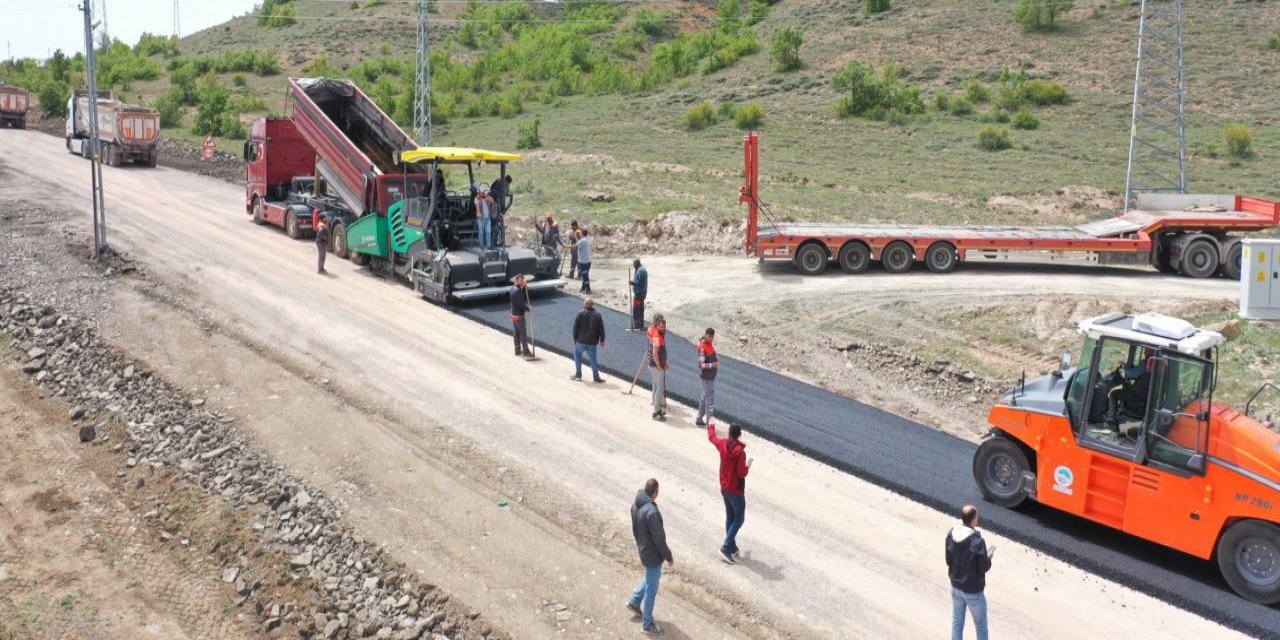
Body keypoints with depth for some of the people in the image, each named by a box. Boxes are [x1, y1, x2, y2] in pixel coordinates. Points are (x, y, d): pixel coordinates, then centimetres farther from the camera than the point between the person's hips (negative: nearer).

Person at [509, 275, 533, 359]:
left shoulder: (513, 288, 6)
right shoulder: (517, 291, -23)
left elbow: (524, 298, 6)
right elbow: (521, 304, -23)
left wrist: (524, 287, -5)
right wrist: (528, 309, -7)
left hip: (513, 314, 9)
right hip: (519, 316, -9)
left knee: (516, 333, 16)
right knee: (523, 333, -1)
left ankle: (518, 350, 25)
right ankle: (526, 352, 4)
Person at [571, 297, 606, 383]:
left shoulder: (581, 313, -7)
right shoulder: (597, 315, 2)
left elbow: (575, 327, -7)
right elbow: (601, 329, 4)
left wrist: (574, 338, 4)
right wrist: (602, 340, 12)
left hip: (581, 341, -2)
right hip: (592, 342, 2)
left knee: (577, 355, 16)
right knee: (593, 359, 8)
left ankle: (578, 374, 14)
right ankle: (596, 377, 7)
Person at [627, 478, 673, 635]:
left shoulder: (635, 505, -5)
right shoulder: (651, 511, -32)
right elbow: (659, 539, -26)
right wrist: (669, 557, -13)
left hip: (643, 550, 8)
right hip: (653, 555, -8)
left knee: (651, 579, 31)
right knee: (651, 589, 8)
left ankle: (634, 602, 44)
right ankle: (647, 624, 22)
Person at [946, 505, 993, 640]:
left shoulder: (951, 535, -9)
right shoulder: (977, 541, -27)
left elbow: (948, 560, 1)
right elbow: (984, 567, -18)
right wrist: (988, 557, 1)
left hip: (956, 586, 5)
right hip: (973, 591, -5)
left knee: (957, 622, 20)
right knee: (980, 625, 15)